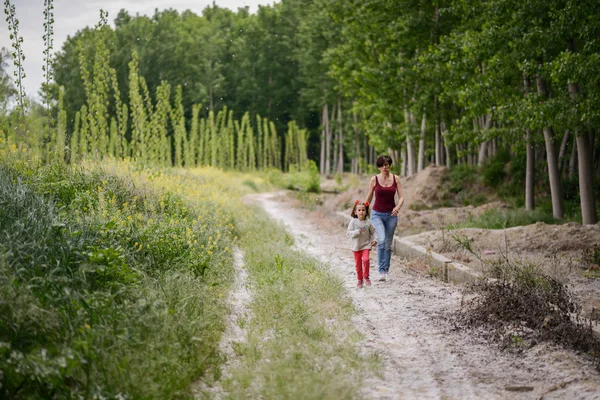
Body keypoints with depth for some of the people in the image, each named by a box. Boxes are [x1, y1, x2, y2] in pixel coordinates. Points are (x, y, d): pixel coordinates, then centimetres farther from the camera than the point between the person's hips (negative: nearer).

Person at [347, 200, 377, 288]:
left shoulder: (368, 222, -4)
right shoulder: (353, 222, -7)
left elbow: (372, 232, 9)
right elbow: (349, 233, -9)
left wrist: (374, 240, -4)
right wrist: (357, 232, -24)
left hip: (366, 245, 0)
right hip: (356, 246, 1)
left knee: (366, 259, -21)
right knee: (358, 263, 7)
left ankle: (366, 277, -1)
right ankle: (360, 280, 23)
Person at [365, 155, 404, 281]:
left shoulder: (395, 179, 1)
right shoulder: (374, 179, -4)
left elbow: (401, 197, -1)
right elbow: (369, 198, 6)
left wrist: (398, 207, -21)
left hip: (391, 215, 2)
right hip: (377, 214, -2)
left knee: (388, 244, 8)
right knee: (381, 240, -22)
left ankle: (386, 270, 23)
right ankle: (381, 271, -17)